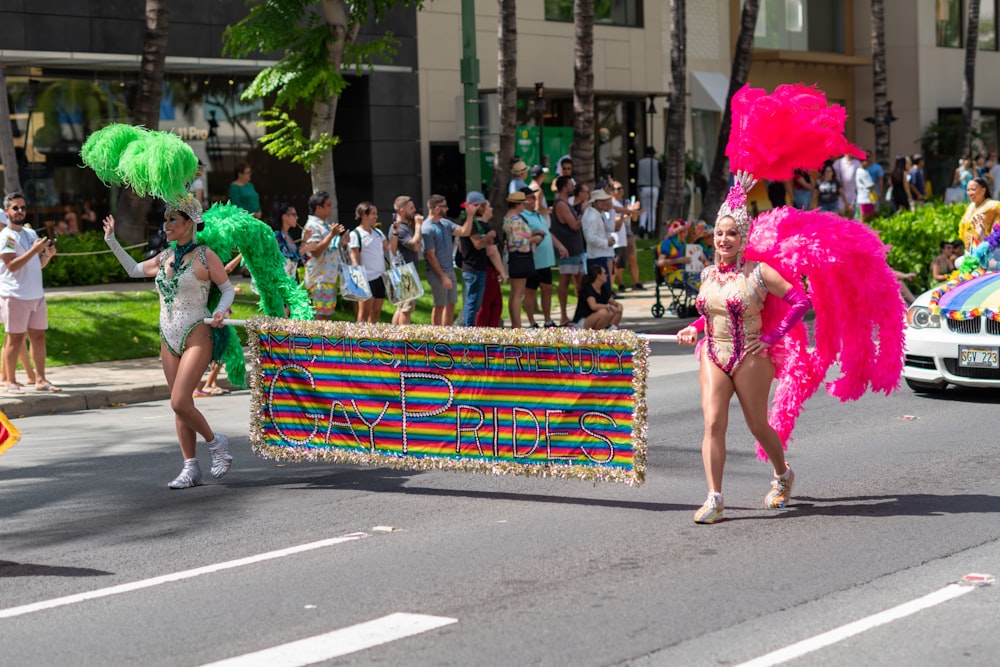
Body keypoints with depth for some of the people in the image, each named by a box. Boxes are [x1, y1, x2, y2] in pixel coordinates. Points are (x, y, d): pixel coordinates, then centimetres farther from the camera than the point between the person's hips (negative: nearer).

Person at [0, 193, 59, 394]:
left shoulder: (31, 234, 16)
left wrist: (48, 255, 0)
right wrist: (35, 250, -21)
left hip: (36, 294, 7)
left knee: (38, 336, 7)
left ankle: (40, 379, 11)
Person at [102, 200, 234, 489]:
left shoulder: (205, 256, -6)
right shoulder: (165, 257, 11)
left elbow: (228, 288, 1)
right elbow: (134, 270, 26)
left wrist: (220, 312, -17)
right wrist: (111, 240, 23)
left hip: (196, 337, -6)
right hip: (169, 338, 6)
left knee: (179, 403, -16)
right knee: (181, 405, 6)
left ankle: (216, 442, 7)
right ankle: (191, 468, 10)